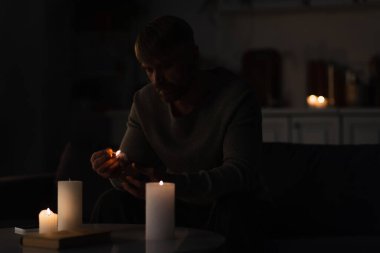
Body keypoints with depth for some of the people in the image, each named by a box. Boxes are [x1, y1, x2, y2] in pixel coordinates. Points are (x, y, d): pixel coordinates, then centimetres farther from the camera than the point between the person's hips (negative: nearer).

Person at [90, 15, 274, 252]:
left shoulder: (236, 97, -18)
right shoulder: (145, 101, 0)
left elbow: (240, 172, -29)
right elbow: (130, 169, -2)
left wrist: (171, 182, -43)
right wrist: (117, 167, -28)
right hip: (180, 209, 4)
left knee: (231, 210, -38)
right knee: (112, 203, -18)